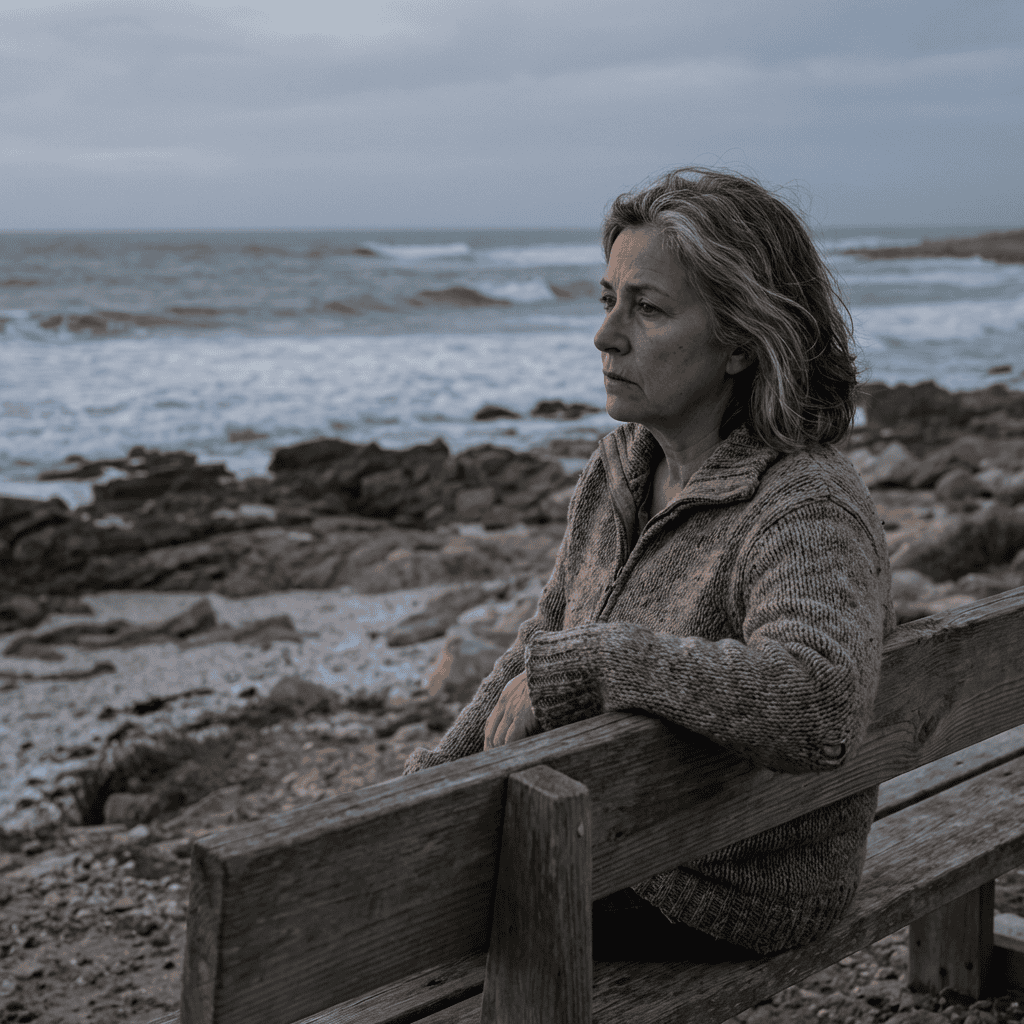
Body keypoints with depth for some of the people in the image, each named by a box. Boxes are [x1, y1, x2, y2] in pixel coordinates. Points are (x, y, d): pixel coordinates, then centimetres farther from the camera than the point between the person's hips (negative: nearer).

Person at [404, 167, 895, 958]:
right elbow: (545, 643, 12)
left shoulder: (808, 513, -26)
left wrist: (580, 662, -37)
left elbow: (816, 701, -45)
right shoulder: (623, 467, 1)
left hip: (727, 896, -8)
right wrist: (445, 771, 1)